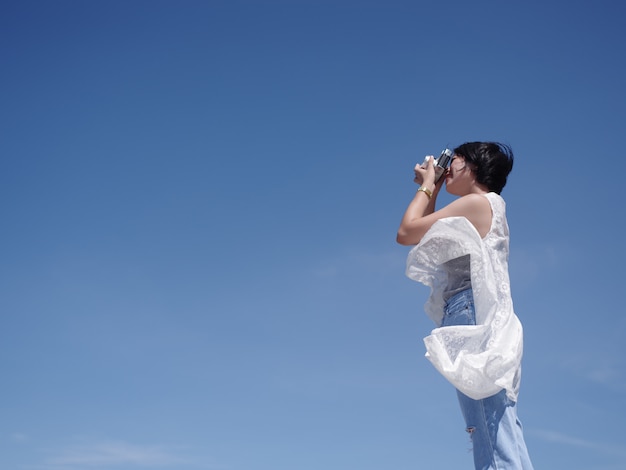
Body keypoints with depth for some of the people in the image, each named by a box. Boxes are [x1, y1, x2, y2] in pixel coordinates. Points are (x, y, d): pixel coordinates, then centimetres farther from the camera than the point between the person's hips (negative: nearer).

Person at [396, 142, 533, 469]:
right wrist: (431, 190, 28)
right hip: (479, 322, 10)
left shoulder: (478, 202, -2)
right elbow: (426, 233, 33)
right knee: (497, 434, 4)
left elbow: (406, 232, -5)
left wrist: (426, 185, 8)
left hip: (474, 318, -10)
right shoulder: (487, 210, 25)